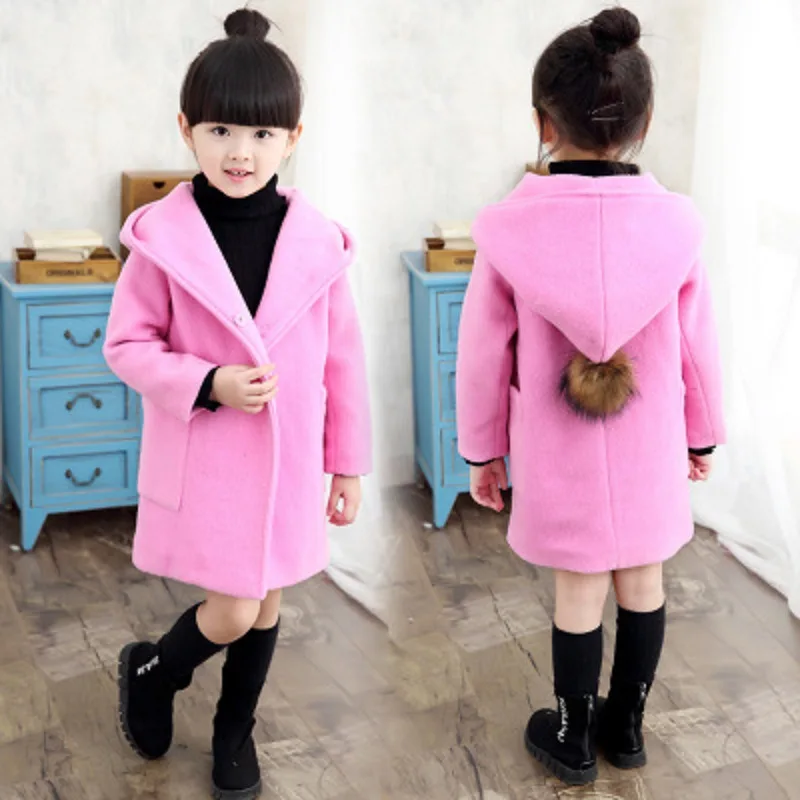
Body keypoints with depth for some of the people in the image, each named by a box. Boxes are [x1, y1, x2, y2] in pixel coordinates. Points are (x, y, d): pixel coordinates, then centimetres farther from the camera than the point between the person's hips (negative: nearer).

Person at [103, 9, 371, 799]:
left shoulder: (317, 241, -6)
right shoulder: (161, 237, -12)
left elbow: (341, 356, 2)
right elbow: (127, 345, -6)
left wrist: (349, 462, 6)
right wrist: (209, 384, -21)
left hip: (289, 457, 3)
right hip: (203, 456, -3)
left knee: (266, 604, 16)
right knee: (232, 614, 0)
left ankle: (235, 732, 41)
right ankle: (148, 671, 33)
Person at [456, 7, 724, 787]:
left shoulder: (510, 228, -16)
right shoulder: (674, 222, -13)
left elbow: (483, 356, -7)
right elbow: (697, 344, -1)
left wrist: (482, 451, 7)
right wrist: (703, 433, 15)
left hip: (558, 455, -1)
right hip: (649, 450, 1)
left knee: (579, 590, 13)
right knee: (642, 581, 18)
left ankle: (573, 738, 30)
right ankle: (625, 724, 36)